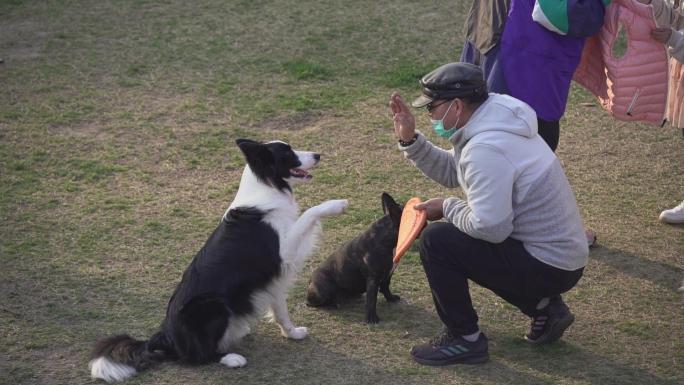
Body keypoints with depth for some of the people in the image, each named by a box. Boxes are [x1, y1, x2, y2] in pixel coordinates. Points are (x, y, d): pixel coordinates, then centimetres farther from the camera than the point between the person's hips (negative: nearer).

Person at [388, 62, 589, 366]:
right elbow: (449, 171, 16)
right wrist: (409, 139, 6)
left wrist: (447, 209, -10)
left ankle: (465, 339, 1)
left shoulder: (485, 150, -25)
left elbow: (490, 227, -27)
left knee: (435, 241, -13)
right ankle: (543, 306, 19)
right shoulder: (488, 125, 6)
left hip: (549, 266, -10)